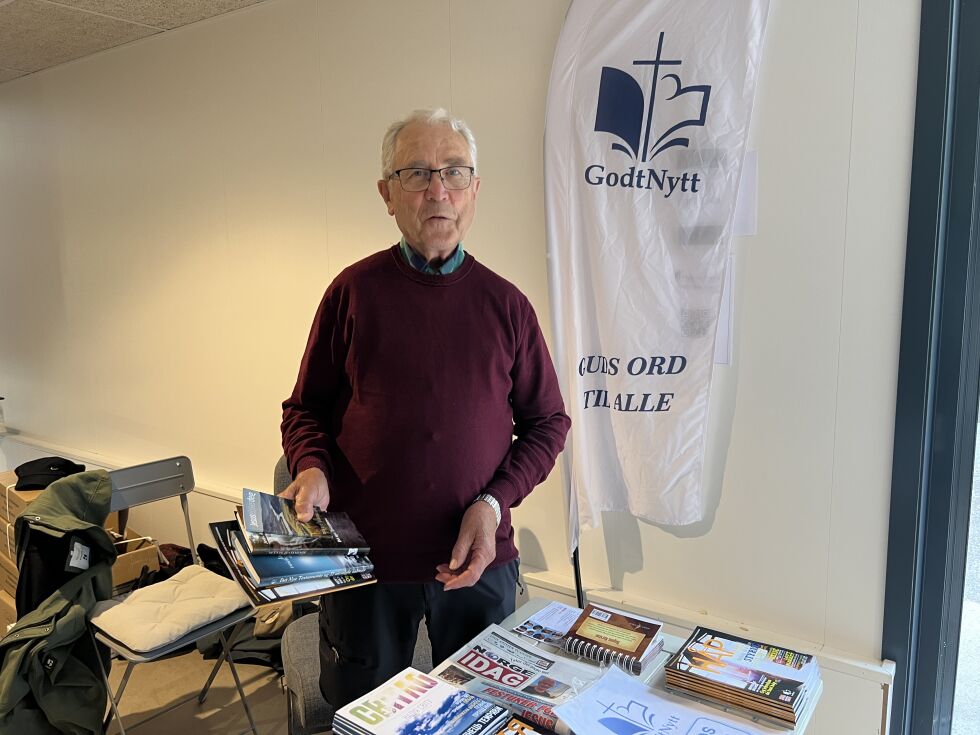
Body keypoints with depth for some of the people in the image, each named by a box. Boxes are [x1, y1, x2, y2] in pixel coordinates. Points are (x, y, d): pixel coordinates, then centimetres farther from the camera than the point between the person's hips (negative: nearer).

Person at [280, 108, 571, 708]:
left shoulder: (505, 303, -2)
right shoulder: (355, 291, -3)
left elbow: (547, 422, 3)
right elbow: (305, 407, 5)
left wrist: (496, 501, -11)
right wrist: (312, 468, -15)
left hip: (479, 562, 1)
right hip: (364, 555, 0)